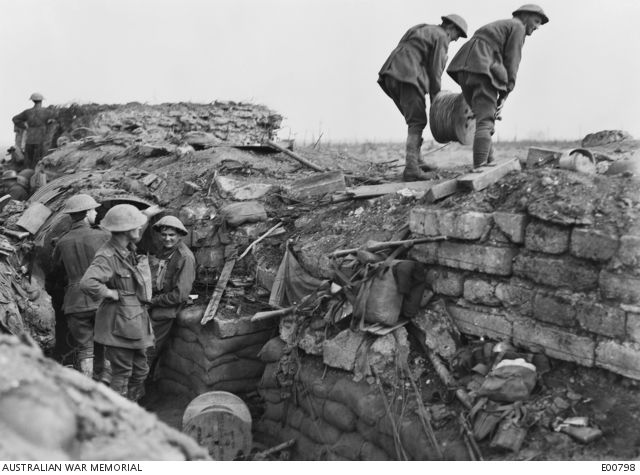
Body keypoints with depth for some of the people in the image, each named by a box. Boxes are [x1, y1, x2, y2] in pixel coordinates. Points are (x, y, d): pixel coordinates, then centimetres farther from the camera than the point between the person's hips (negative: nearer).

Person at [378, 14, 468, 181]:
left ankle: (416, 160, 16)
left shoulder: (422, 30, 31)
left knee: (415, 119, 17)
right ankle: (411, 168, -20)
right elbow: (435, 70, -3)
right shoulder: (441, 37, 4)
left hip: (391, 75, 8)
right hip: (408, 75, -8)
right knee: (417, 122, -8)